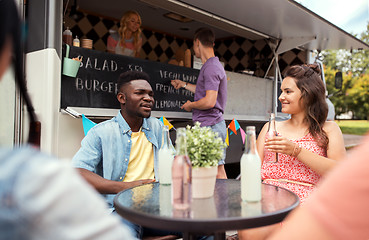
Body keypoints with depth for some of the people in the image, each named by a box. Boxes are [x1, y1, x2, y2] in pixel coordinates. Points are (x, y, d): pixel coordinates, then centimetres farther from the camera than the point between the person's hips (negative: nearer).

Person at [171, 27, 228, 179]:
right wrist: (184, 84, 43)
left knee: (217, 170, -6)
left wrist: (190, 105, -6)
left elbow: (209, 101, -24)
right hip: (208, 125, 10)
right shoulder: (212, 65, 18)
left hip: (210, 125, -10)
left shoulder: (211, 67, -14)